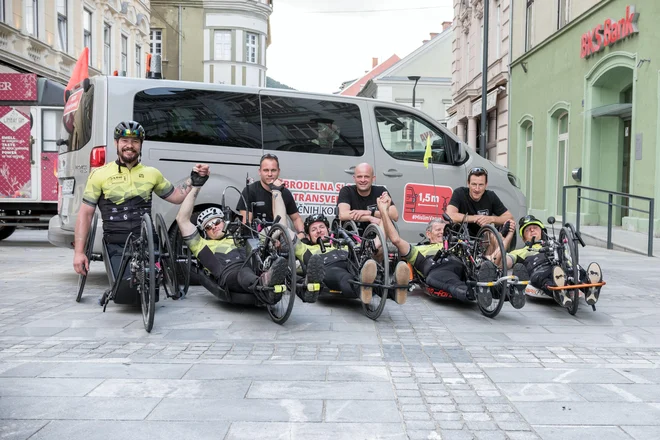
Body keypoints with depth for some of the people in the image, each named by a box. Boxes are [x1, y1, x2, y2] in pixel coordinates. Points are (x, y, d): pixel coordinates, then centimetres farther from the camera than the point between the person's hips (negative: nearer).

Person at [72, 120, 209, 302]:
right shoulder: (100, 174, 2)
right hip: (117, 247, -2)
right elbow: (85, 214, 2)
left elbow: (176, 196, 22)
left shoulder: (152, 173, 11)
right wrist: (79, 252, -5)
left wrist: (194, 179, 7)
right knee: (125, 294, -20)